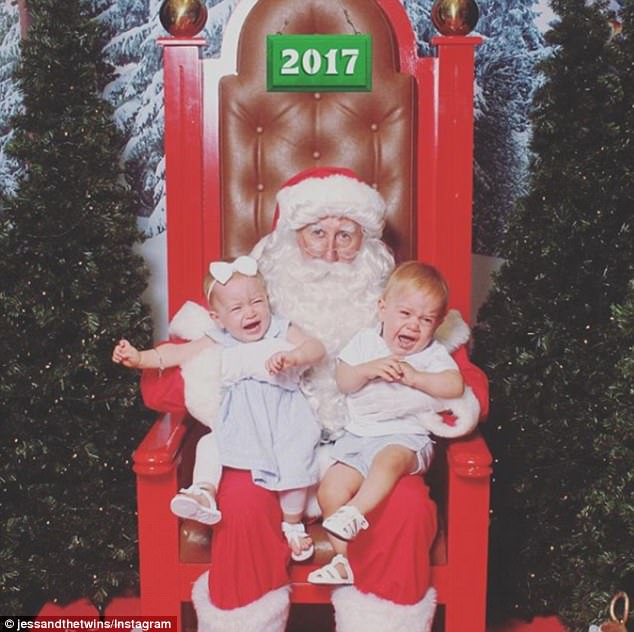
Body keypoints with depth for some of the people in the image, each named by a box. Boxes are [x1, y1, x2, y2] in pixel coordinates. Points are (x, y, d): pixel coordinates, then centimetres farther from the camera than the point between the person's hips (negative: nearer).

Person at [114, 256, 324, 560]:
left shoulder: (283, 331, 5)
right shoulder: (217, 343, 7)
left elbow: (317, 348, -7)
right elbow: (177, 353, 0)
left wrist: (291, 357, -28)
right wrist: (139, 358, -14)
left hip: (282, 419, -2)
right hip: (239, 424, 3)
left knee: (295, 459, -23)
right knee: (209, 444, -20)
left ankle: (292, 524, -6)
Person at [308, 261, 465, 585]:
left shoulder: (433, 355, 5)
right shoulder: (364, 342, 11)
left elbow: (455, 386, -12)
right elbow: (343, 381, 4)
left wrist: (414, 377, -20)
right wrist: (367, 370, -14)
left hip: (406, 438, -3)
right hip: (358, 437, 3)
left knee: (389, 460, -38)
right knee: (330, 490, -12)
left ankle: (353, 513, -40)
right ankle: (343, 557, -5)